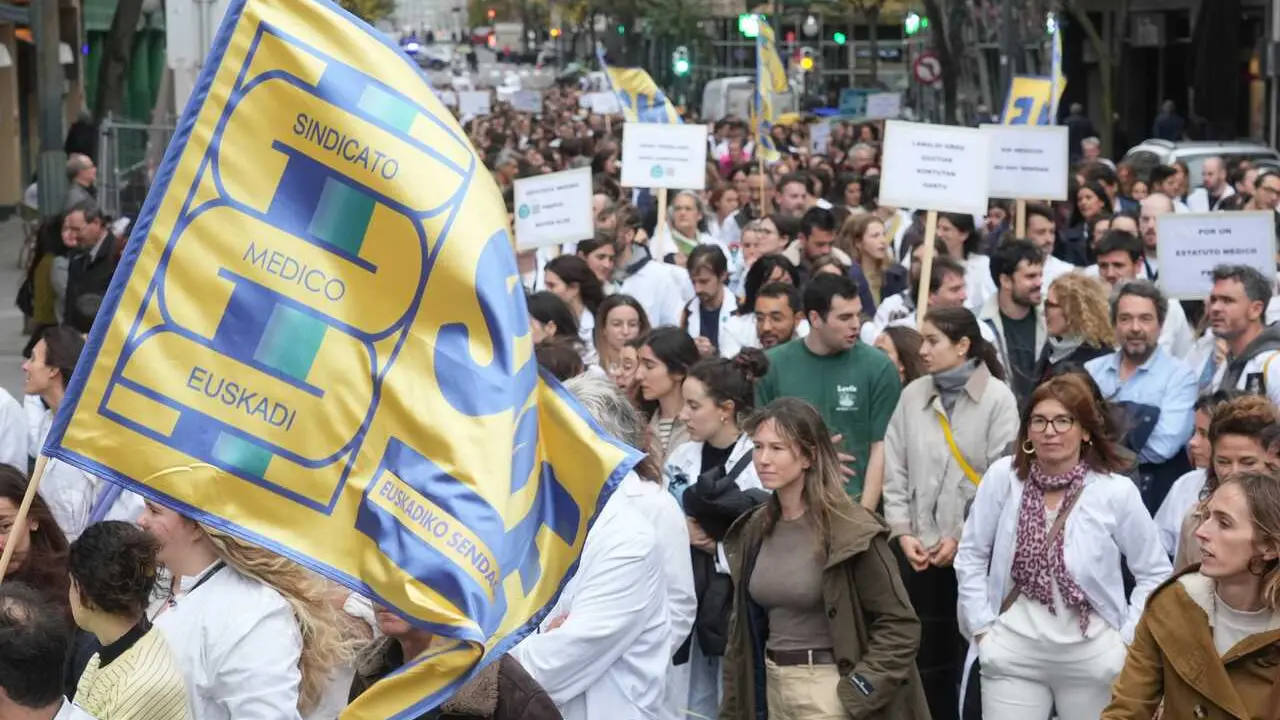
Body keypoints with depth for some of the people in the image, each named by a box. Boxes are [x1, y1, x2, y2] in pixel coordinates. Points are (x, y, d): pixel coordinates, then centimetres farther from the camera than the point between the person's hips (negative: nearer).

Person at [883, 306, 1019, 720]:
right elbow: (895, 470, 7)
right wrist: (902, 531, -3)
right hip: (919, 552, 4)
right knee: (926, 659, 10)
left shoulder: (998, 399, -5)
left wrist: (963, 537, -12)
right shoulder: (913, 395, 6)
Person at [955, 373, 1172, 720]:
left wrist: (1126, 640, -3)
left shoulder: (1117, 492, -9)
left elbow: (1155, 573, 1)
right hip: (1013, 652, 1)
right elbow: (971, 558, 4)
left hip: (1091, 656, -1)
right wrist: (982, 627, 0)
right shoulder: (1003, 477, -5)